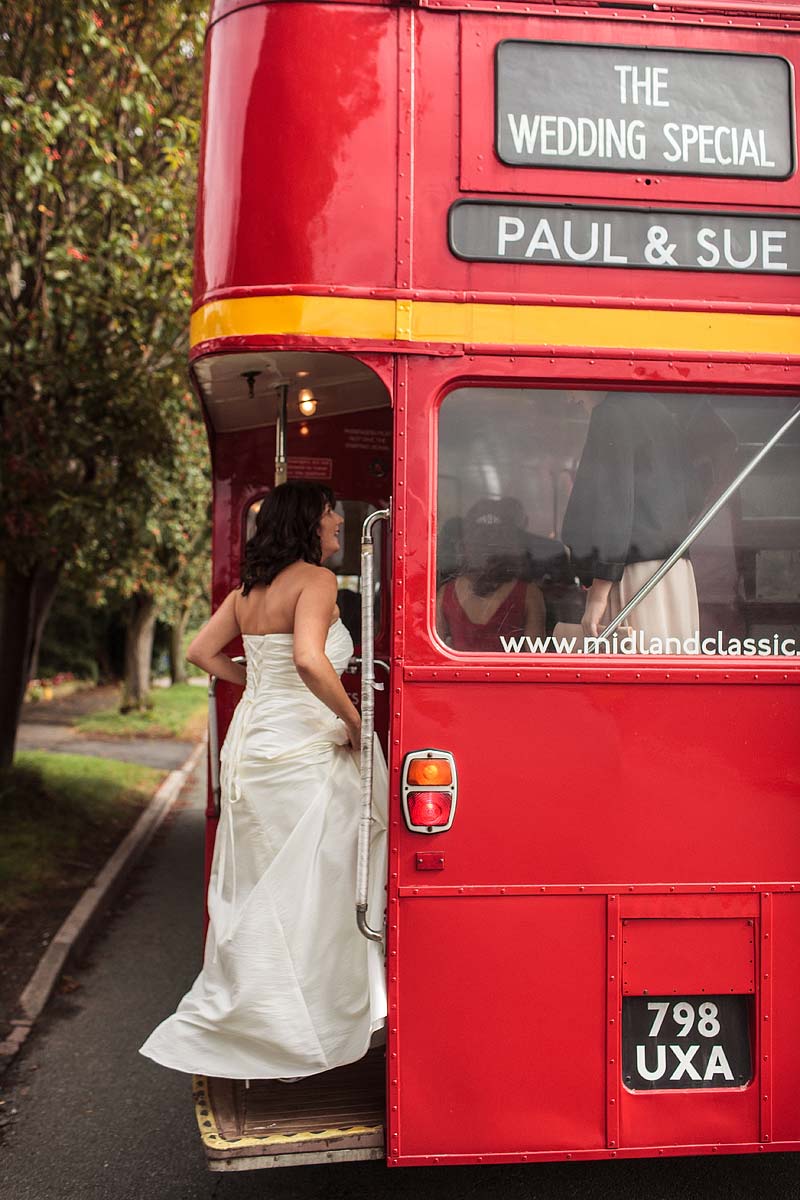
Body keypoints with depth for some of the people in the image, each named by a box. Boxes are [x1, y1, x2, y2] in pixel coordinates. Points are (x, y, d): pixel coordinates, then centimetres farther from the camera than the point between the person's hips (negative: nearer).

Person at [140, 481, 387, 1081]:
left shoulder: (250, 588, 12)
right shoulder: (315, 579, -12)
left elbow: (202, 652, 16)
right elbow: (309, 660, -27)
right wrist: (353, 720, -15)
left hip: (250, 741, 8)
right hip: (300, 753, -8)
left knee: (254, 889, 17)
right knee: (303, 892, 1)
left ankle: (228, 1019, 27)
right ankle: (292, 1035, 9)